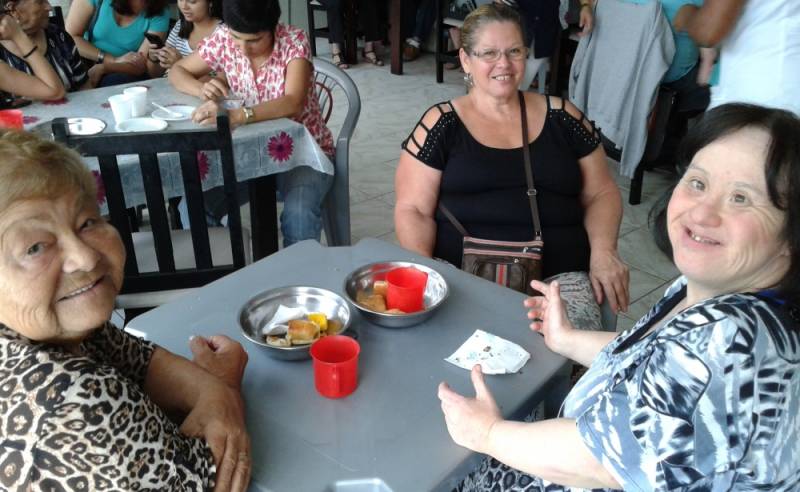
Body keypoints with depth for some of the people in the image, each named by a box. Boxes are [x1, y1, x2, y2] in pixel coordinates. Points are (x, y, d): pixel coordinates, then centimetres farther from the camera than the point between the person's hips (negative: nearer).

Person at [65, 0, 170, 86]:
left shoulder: (159, 15, -10)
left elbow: (141, 65, -14)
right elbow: (70, 37, -9)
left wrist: (102, 68, -30)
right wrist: (114, 60, -20)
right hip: (86, 65, 1)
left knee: (116, 82, -34)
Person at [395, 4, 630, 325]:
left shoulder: (561, 116, 12)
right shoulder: (440, 125, 5)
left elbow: (601, 193, 15)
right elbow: (412, 210, 2)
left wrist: (603, 250, -4)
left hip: (560, 274, 2)